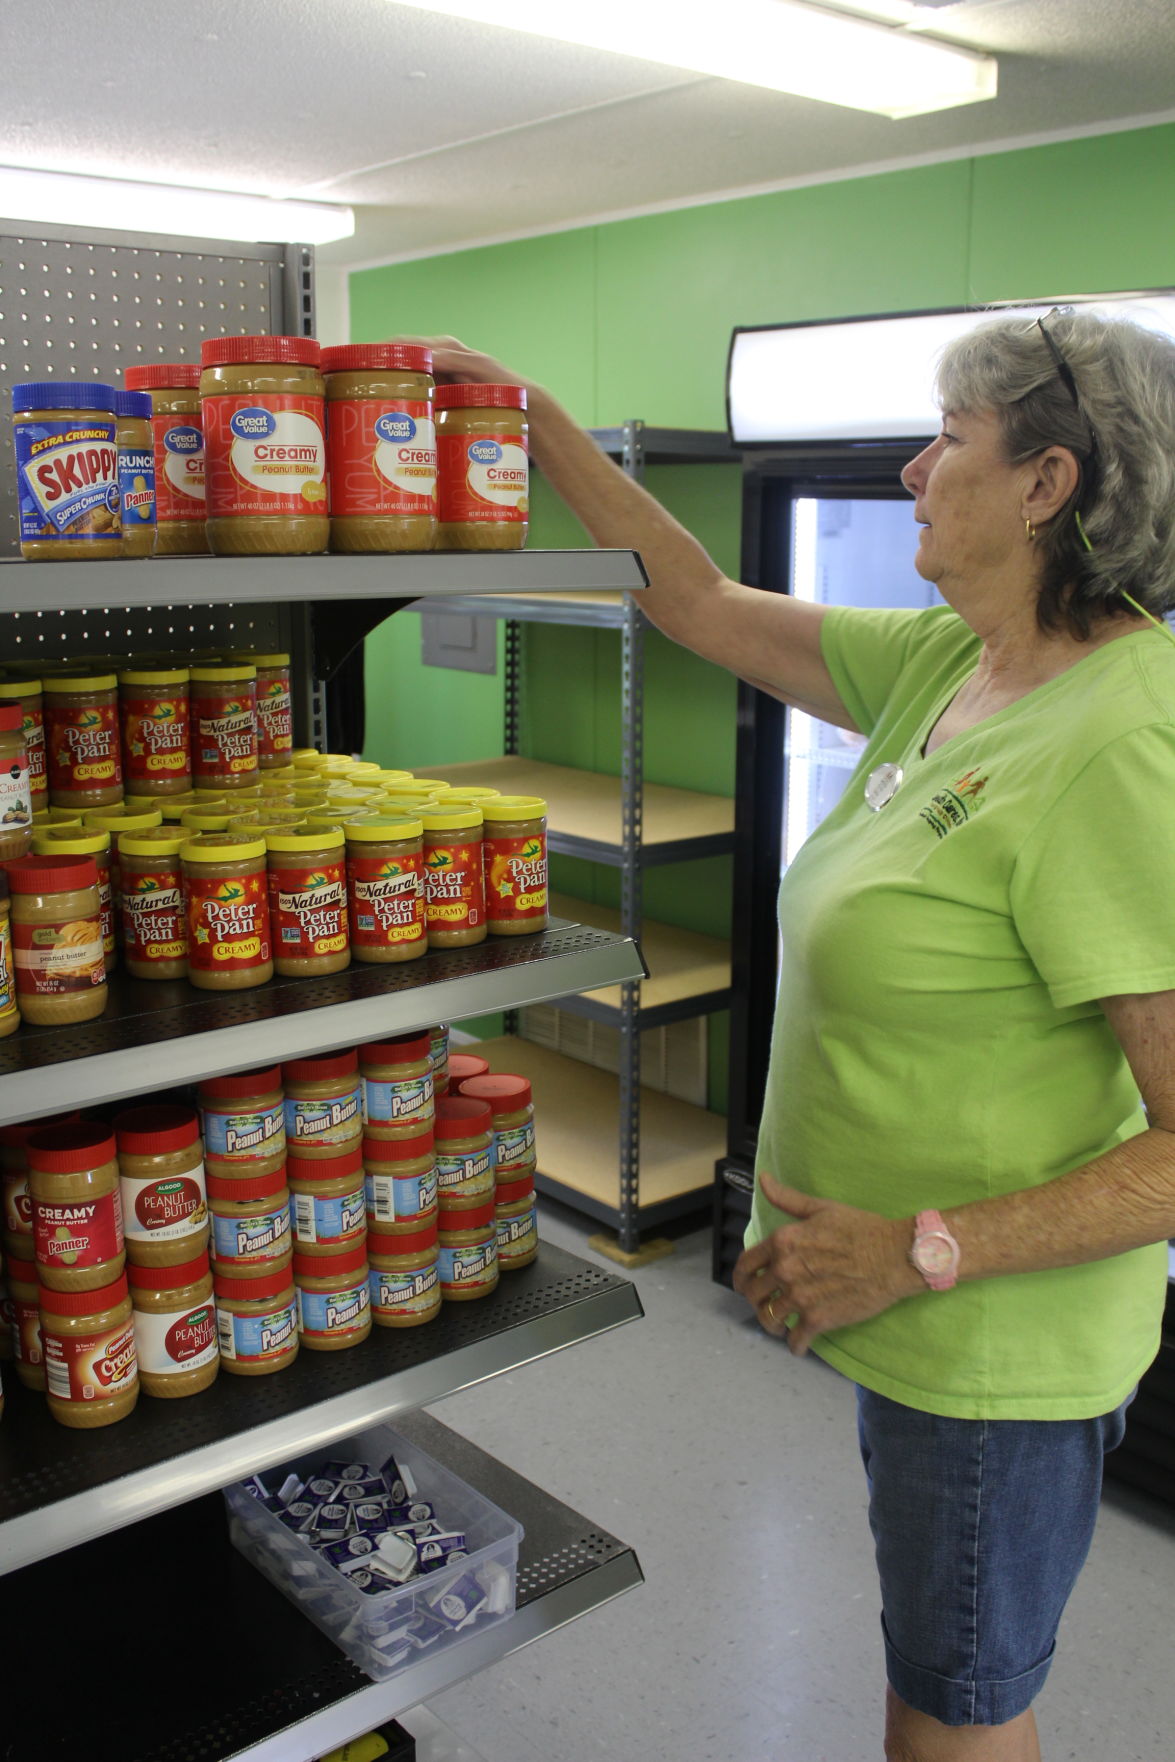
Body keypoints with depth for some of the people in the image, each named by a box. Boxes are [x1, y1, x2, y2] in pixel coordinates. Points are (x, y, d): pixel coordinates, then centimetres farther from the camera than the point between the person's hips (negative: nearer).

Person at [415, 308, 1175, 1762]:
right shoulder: (945, 663, 1)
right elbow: (705, 605, 10)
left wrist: (921, 1252, -27)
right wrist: (539, 426, 9)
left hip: (995, 1334, -8)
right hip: (914, 1312, 8)